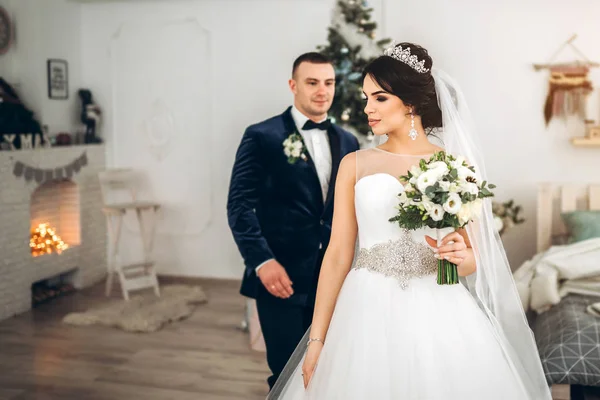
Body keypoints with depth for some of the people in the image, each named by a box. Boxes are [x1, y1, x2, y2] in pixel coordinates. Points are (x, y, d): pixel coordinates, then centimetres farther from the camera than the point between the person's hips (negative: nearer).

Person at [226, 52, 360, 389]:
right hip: (282, 276, -5)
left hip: (333, 278, 5)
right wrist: (262, 261, -19)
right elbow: (240, 205, -10)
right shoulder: (262, 136, -5)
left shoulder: (348, 142, 11)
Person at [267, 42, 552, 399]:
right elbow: (338, 254, 0)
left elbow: (475, 257, 7)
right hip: (370, 312, 0)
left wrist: (462, 255, -17)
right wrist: (317, 338, -3)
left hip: (438, 314, 0)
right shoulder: (355, 165, 3)